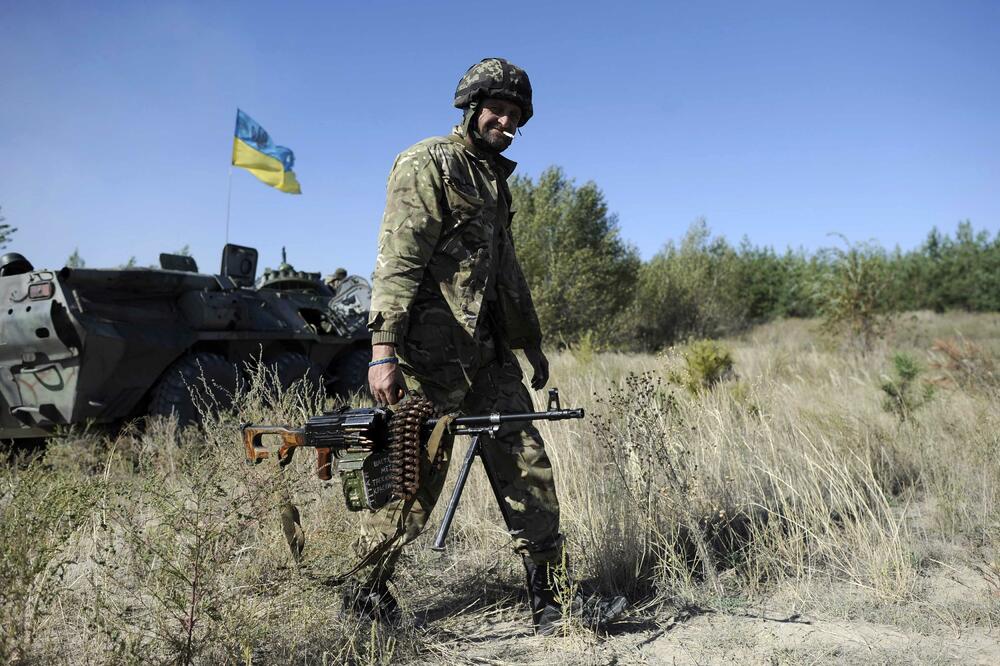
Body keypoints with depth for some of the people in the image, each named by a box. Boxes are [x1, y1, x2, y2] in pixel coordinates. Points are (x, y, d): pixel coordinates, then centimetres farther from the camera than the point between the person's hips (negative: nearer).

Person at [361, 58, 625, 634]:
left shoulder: (495, 178, 22)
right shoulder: (428, 165, -4)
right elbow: (397, 262, -15)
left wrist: (532, 342, 28)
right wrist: (384, 348, -24)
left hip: (490, 352, 8)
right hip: (432, 353, -8)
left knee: (529, 463, 3)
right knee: (415, 477, 0)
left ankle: (549, 591, 13)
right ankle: (370, 594, 18)